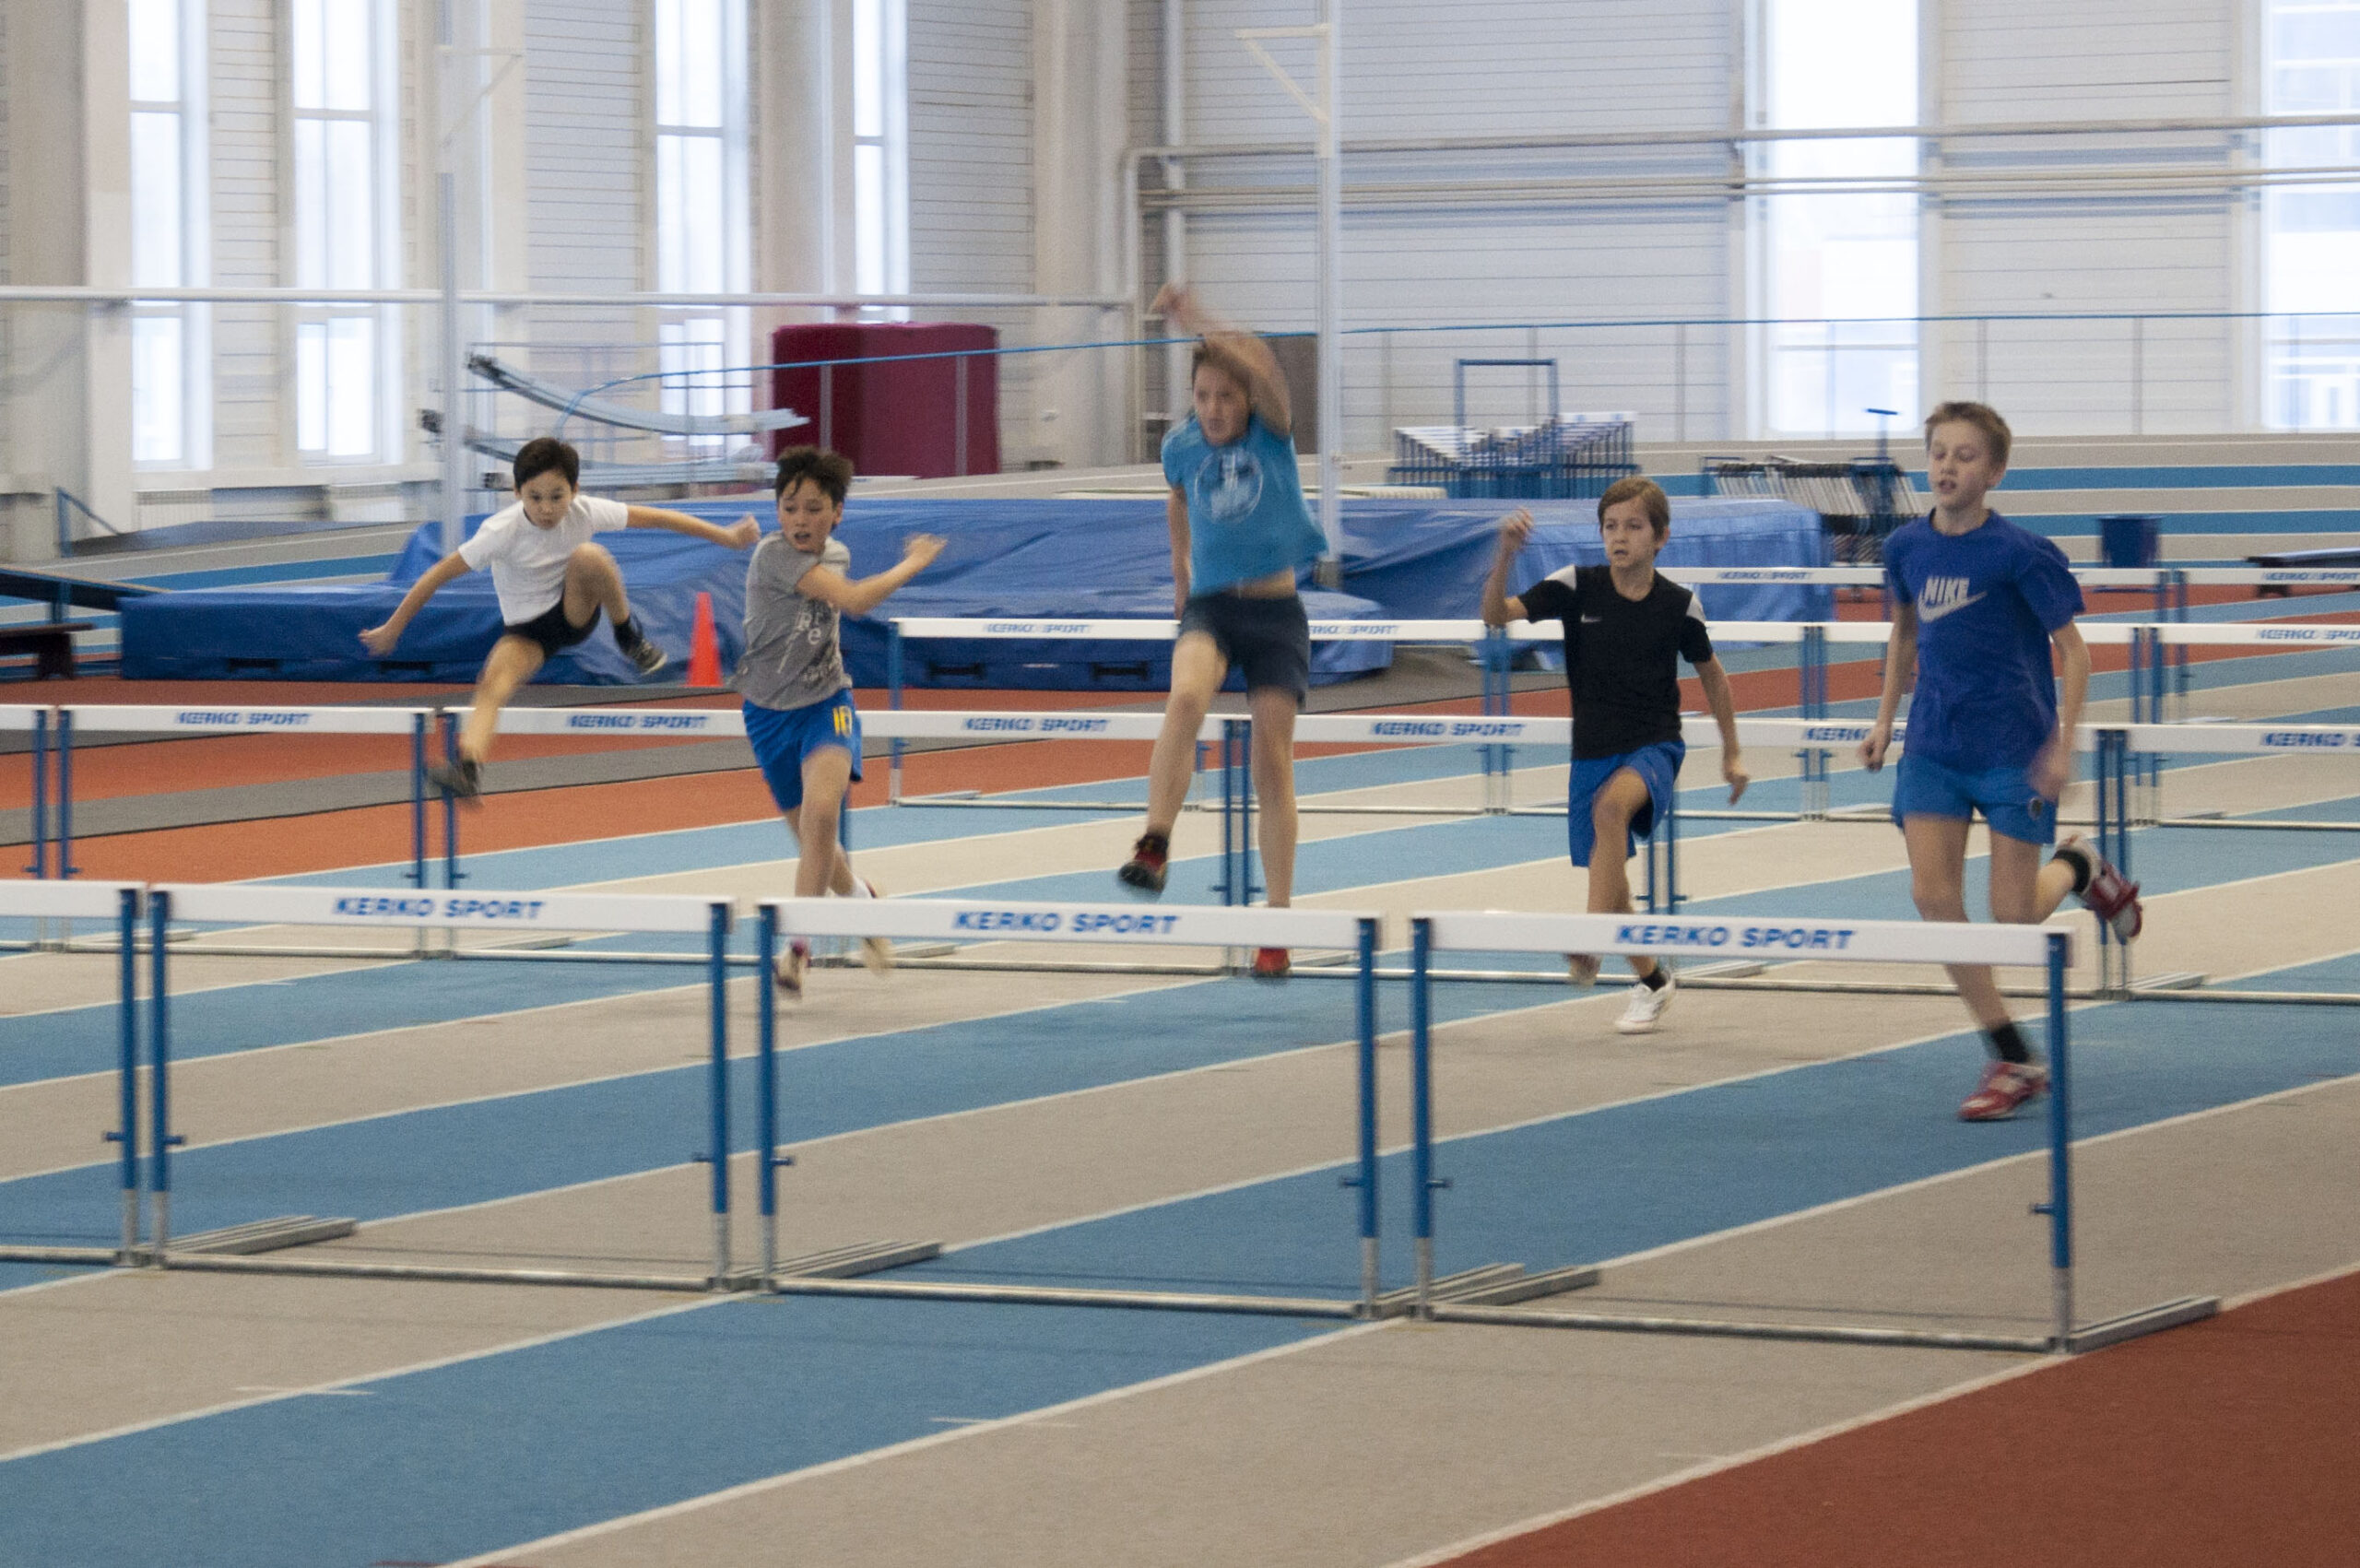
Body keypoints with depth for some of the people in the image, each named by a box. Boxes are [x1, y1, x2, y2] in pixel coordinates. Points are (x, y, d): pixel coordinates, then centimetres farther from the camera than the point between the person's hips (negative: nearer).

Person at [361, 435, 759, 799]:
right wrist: (392, 629, -16)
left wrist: (727, 537, -5)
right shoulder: (503, 532, -23)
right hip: (527, 630, -1)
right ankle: (469, 768, -46)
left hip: (574, 612, 1)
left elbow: (657, 518, -8)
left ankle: (629, 636, -8)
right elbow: (439, 574, -18)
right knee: (494, 682, -32)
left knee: (589, 556, -30)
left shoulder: (585, 513, -17)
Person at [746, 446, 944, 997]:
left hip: (826, 703, 2)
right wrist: (913, 563, -19)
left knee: (821, 810, -26)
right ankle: (860, 898, 43)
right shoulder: (773, 555, -21)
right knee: (810, 836, 11)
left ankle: (797, 945, -26)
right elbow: (853, 599, -30)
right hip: (770, 712, -2)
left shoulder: (837, 554, -1)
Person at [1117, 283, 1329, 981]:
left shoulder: (1271, 434, -8)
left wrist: (1204, 327, -42)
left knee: (1273, 762, -1)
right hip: (1210, 606, 1)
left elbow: (1266, 376, -30)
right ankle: (1154, 847, -35)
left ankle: (1278, 922, 7)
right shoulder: (1182, 447, 1)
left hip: (1275, 609, -1)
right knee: (1186, 696, -32)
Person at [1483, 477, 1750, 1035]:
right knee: (1611, 883, 10)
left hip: (1655, 748, -3)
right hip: (1593, 753, 3)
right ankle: (1652, 981, 33)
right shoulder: (1577, 587, -6)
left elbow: (1710, 672, 11)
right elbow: (1496, 613, -14)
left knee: (1611, 805, -36)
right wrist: (1505, 554, -31)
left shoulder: (1679, 605, -6)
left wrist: (1731, 752, 16)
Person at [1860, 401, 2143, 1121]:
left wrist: (2062, 746, -17)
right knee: (1934, 898, -9)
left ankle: (2077, 868, 32)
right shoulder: (1906, 548, 2)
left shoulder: (2020, 553, -13)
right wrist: (1886, 716, 16)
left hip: (2015, 749, -4)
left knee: (2012, 917, -5)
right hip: (1932, 748, 5)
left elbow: (2073, 650, -9)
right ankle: (2013, 1061, 2)